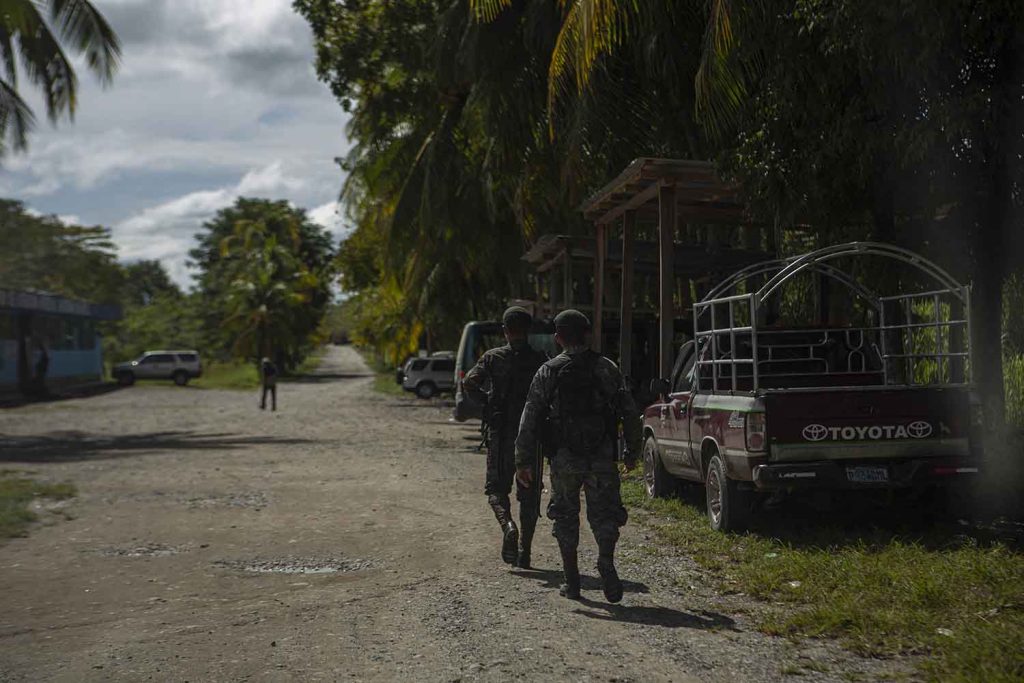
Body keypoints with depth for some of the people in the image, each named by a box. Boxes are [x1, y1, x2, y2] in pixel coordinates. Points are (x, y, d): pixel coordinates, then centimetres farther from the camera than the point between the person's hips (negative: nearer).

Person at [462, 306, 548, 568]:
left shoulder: (492, 357, 0)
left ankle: (508, 526, -16)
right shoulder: (540, 359, 1)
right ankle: (524, 552, 9)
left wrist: (488, 402, 4)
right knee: (529, 492, 9)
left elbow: (469, 383, -11)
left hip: (501, 433, -1)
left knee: (497, 487, 12)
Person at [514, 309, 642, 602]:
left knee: (566, 517, 13)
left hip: (564, 459, 0)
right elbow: (630, 413, 2)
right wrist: (632, 451, 12)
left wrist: (524, 462, -1)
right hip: (603, 457, 1)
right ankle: (606, 562, -15)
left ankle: (572, 582, 15)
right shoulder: (607, 368, 3)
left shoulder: (549, 372, 0)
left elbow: (529, 419, -4)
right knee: (603, 514, 10)